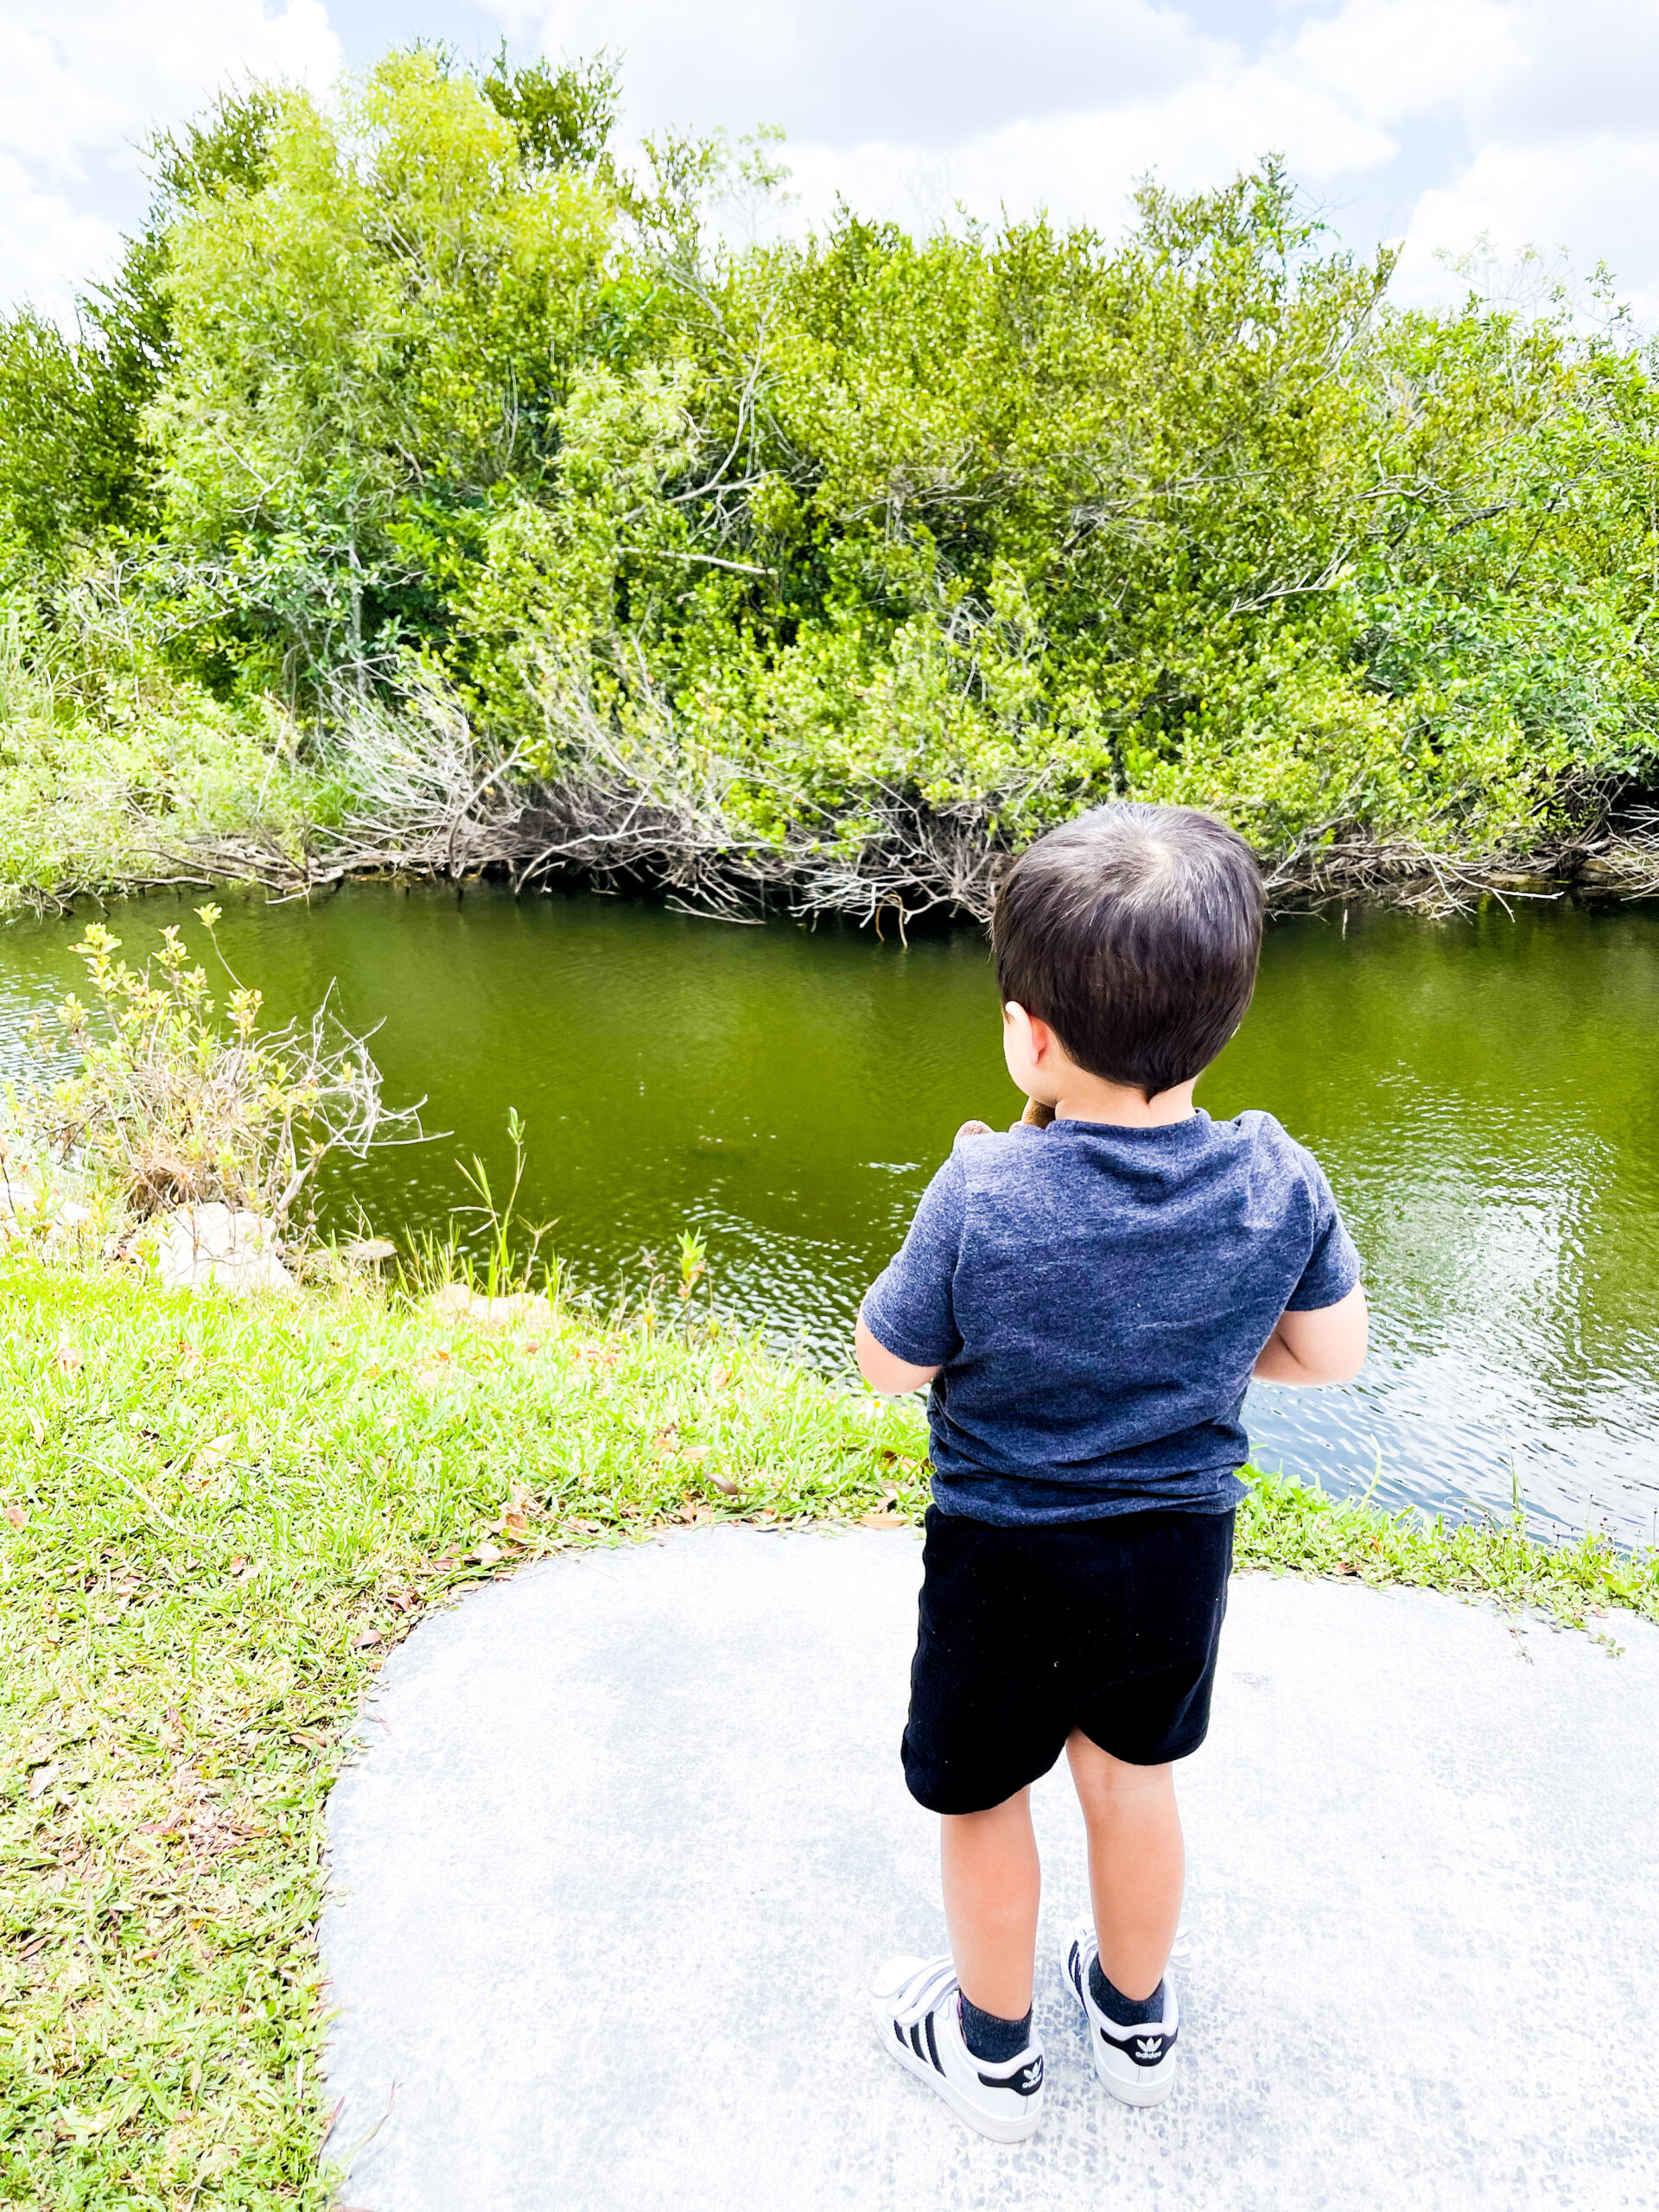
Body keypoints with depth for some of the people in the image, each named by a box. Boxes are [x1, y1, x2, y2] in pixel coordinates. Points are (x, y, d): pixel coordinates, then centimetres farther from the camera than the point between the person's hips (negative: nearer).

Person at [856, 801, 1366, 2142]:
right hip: (1185, 1543, 4)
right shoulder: (1280, 1178, -17)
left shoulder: (982, 1196, -29)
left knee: (984, 1800, 21)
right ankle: (1137, 2020, 52)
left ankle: (993, 2051, 45)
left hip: (1008, 1560, -4)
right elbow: (1333, 1353, -3)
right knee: (1133, 1777, 28)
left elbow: (888, 1365, -15)